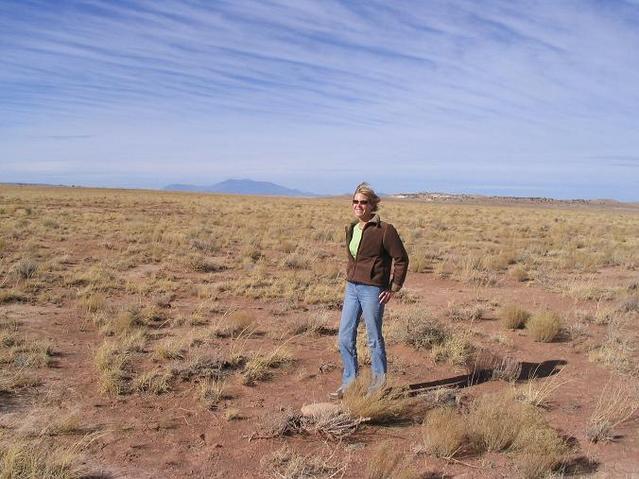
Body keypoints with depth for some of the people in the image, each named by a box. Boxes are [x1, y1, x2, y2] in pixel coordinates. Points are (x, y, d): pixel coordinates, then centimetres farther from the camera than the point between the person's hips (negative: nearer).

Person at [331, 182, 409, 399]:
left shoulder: (385, 230, -12)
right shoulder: (351, 229, 9)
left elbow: (401, 259, -9)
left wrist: (394, 288, -10)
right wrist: (349, 278, 14)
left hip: (373, 291, -7)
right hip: (351, 288, 7)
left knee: (374, 338, 6)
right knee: (345, 338, 7)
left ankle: (379, 381, 24)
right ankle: (349, 382, 20)